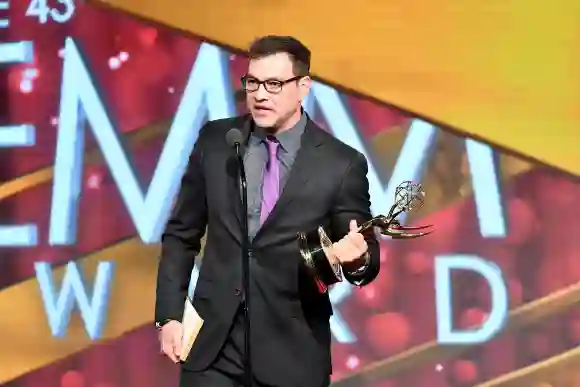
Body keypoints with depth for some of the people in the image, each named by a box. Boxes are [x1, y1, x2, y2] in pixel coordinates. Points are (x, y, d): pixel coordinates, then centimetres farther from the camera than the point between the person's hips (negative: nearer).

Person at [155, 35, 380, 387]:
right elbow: (181, 234, 10)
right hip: (213, 340, 2)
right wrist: (169, 314, 4)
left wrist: (357, 258, -23)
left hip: (292, 350, -2)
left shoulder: (342, 163, -5)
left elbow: (366, 258, 0)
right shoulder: (214, 140, 3)